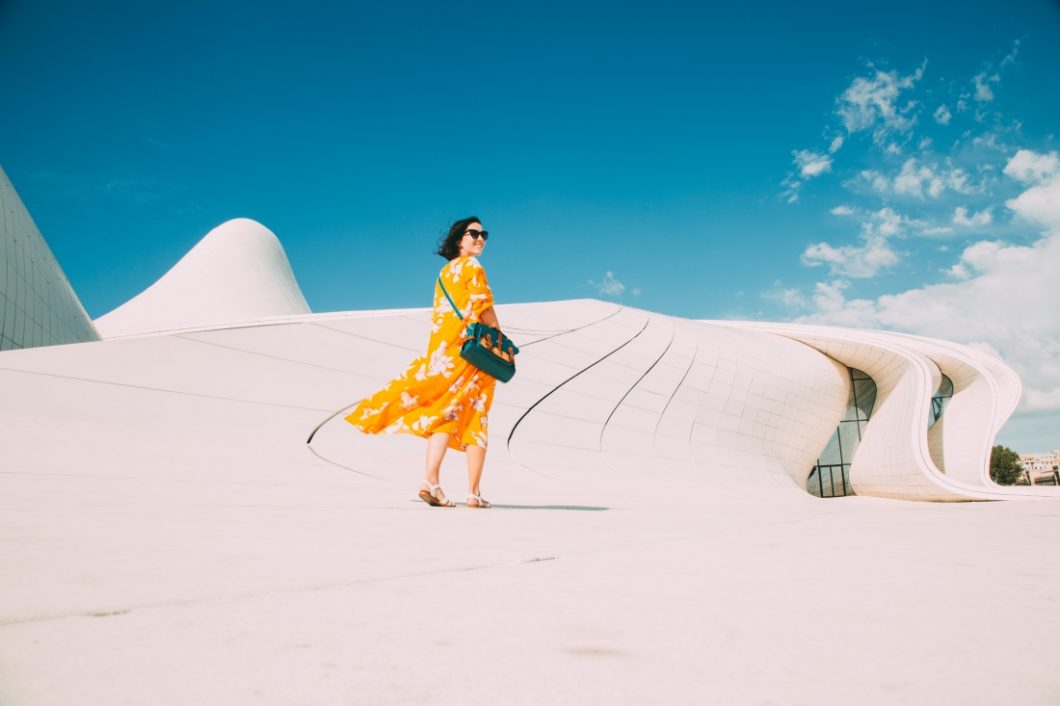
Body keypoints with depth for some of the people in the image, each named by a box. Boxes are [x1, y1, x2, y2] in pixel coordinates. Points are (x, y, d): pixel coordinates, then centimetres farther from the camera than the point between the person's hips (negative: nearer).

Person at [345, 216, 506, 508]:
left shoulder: (444, 272, 20)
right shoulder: (472, 266, -1)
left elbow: (441, 315, 18)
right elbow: (485, 310, -10)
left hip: (441, 350, 6)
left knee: (443, 414, 0)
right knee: (475, 419, -1)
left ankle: (431, 480, -17)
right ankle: (474, 492, -1)